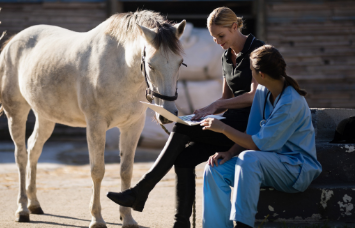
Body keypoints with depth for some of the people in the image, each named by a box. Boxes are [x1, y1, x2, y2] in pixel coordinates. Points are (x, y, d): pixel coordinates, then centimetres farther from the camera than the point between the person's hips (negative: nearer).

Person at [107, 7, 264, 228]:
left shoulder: (257, 50, -9)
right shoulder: (227, 56, 18)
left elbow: (255, 96, -17)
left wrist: (214, 106, -19)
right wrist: (204, 113, 4)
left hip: (249, 125, -8)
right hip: (232, 123, 8)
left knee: (182, 129, -20)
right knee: (184, 158, -13)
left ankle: (140, 193, -16)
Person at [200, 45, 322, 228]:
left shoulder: (291, 103, -22)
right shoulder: (263, 92, 4)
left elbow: (259, 144, -22)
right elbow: (251, 134, 9)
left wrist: (223, 128, -17)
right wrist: (229, 153, -8)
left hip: (299, 168, -8)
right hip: (271, 162, 8)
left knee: (249, 158, -36)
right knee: (216, 168, -11)